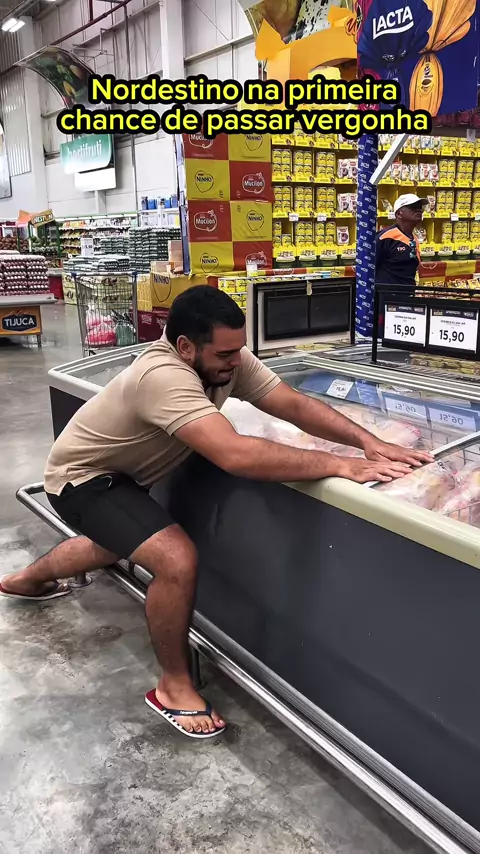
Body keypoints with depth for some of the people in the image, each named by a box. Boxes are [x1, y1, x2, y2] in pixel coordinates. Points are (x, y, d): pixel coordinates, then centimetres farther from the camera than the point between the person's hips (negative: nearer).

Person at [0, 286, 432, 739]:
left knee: (117, 546, 35)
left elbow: (294, 403, -18)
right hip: (82, 478, -9)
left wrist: (367, 441, -31)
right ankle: (174, 688, -3)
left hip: (119, 474, 9)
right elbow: (236, 455, -51)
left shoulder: (228, 361, -16)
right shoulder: (164, 377, -40)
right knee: (177, 560, -27)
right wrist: (340, 465, -50)